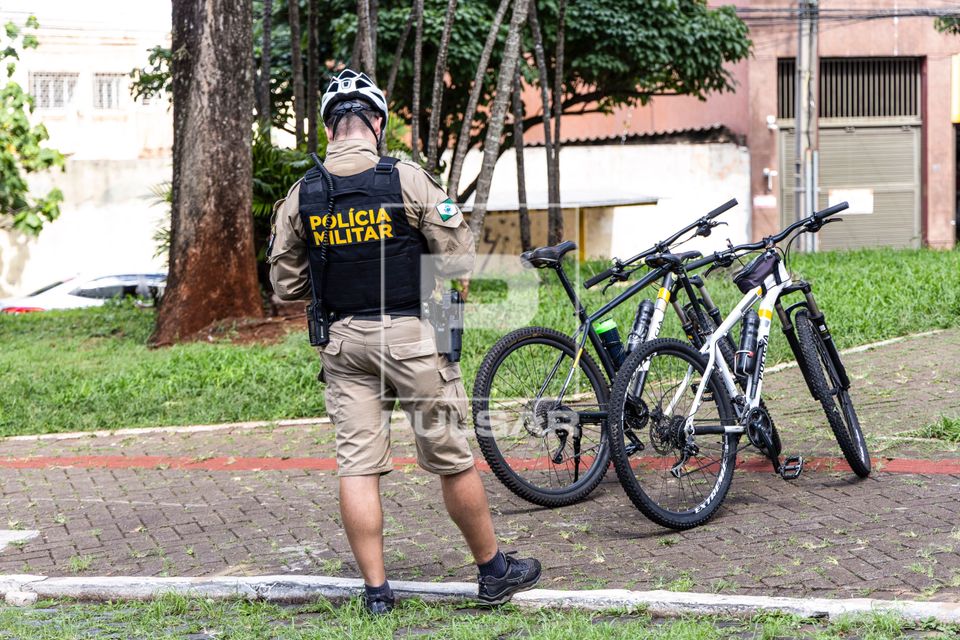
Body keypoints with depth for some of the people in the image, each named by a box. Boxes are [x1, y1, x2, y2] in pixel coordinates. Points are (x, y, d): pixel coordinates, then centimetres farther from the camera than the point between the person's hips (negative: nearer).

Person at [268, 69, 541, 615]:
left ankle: (377, 590, 8)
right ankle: (495, 572, 20)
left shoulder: (300, 195, 1)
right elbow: (460, 259, -9)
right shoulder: (407, 180, -10)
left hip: (343, 343, 3)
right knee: (452, 459, 7)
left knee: (358, 466, 6)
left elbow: (286, 285, 6)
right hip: (410, 334, -3)